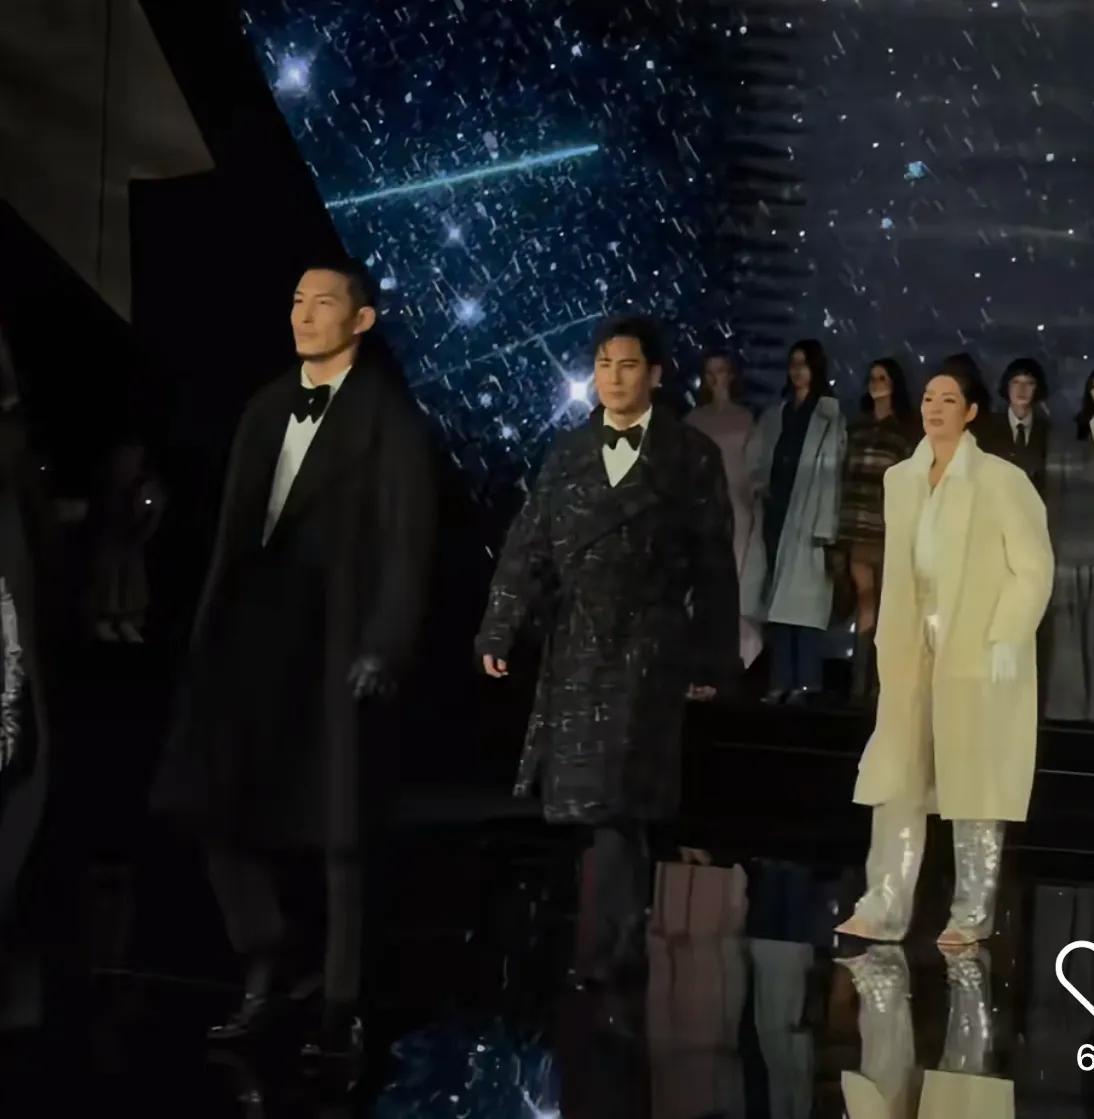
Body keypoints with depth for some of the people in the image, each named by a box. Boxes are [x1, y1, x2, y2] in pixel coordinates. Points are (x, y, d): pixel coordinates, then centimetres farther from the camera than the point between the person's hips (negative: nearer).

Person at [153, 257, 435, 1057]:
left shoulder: (388, 414, -3)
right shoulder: (267, 409, 17)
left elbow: (407, 542, -9)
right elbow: (235, 528, 14)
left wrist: (384, 648, -17)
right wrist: (213, 626, 7)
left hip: (338, 644, -6)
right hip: (256, 636, 6)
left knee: (342, 828, 1)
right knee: (219, 803, 3)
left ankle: (342, 1001, 12)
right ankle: (269, 963, 20)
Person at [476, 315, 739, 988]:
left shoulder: (692, 455, 1)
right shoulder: (568, 454, 12)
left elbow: (715, 566, 1)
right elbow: (529, 548, 9)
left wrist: (712, 661, -1)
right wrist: (501, 630, 0)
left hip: (647, 649, -4)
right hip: (575, 648, 4)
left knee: (614, 795, -10)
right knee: (594, 798, 7)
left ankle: (617, 945, -5)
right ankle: (623, 937, 18)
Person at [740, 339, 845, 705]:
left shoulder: (831, 414, -2)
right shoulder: (775, 415, 16)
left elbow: (832, 472, -8)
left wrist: (825, 527, -14)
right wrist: (761, 485, -1)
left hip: (809, 516, -6)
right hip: (777, 513, 6)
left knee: (803, 598, -8)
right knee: (777, 598, 3)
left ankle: (805, 680, -7)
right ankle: (781, 680, 5)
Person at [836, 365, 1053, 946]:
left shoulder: (1001, 480, -9)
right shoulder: (899, 478, 10)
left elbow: (1034, 567, -9)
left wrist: (1006, 641, -15)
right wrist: (888, 642, 12)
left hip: (978, 653, -5)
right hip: (912, 653, 6)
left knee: (974, 786, 3)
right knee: (895, 781, 3)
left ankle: (972, 915, 13)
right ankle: (883, 909, 6)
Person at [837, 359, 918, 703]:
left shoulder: (907, 428, 5)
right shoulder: (858, 426, 17)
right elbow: (847, 475, 14)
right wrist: (843, 524, 7)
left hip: (890, 526, -3)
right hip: (859, 526, 3)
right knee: (864, 598, 0)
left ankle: (883, 678, 3)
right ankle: (861, 679, -1)